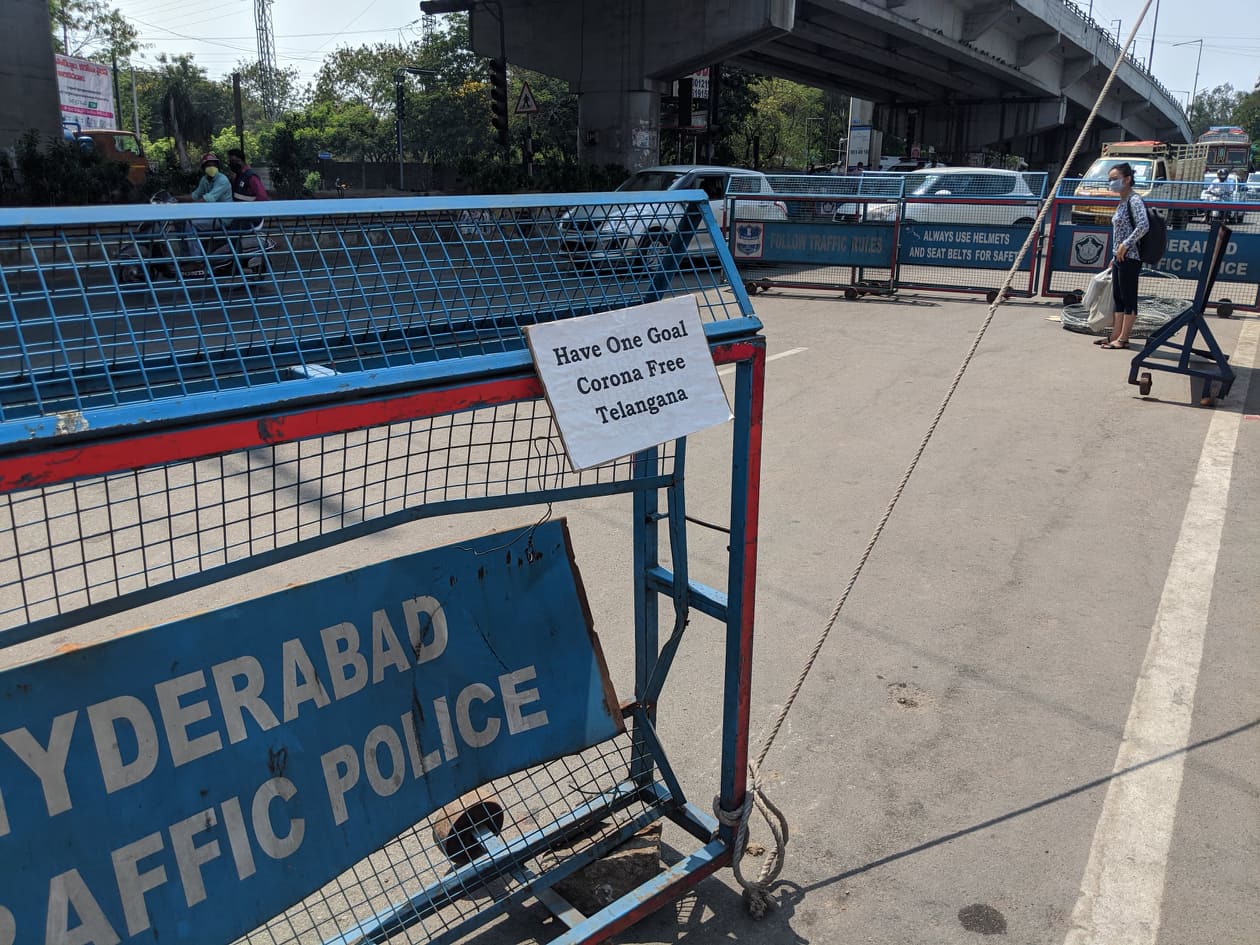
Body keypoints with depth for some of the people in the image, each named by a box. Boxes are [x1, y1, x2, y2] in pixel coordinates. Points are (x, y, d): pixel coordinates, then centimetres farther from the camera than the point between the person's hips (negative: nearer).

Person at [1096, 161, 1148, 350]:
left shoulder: (1134, 200, -12)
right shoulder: (1122, 202, 16)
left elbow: (1143, 226, -25)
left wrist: (1125, 245, -20)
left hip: (1129, 258, -10)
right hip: (1119, 258, 10)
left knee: (1128, 299, -4)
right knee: (1118, 298, 13)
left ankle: (1123, 338, -1)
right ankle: (1115, 335, 19)